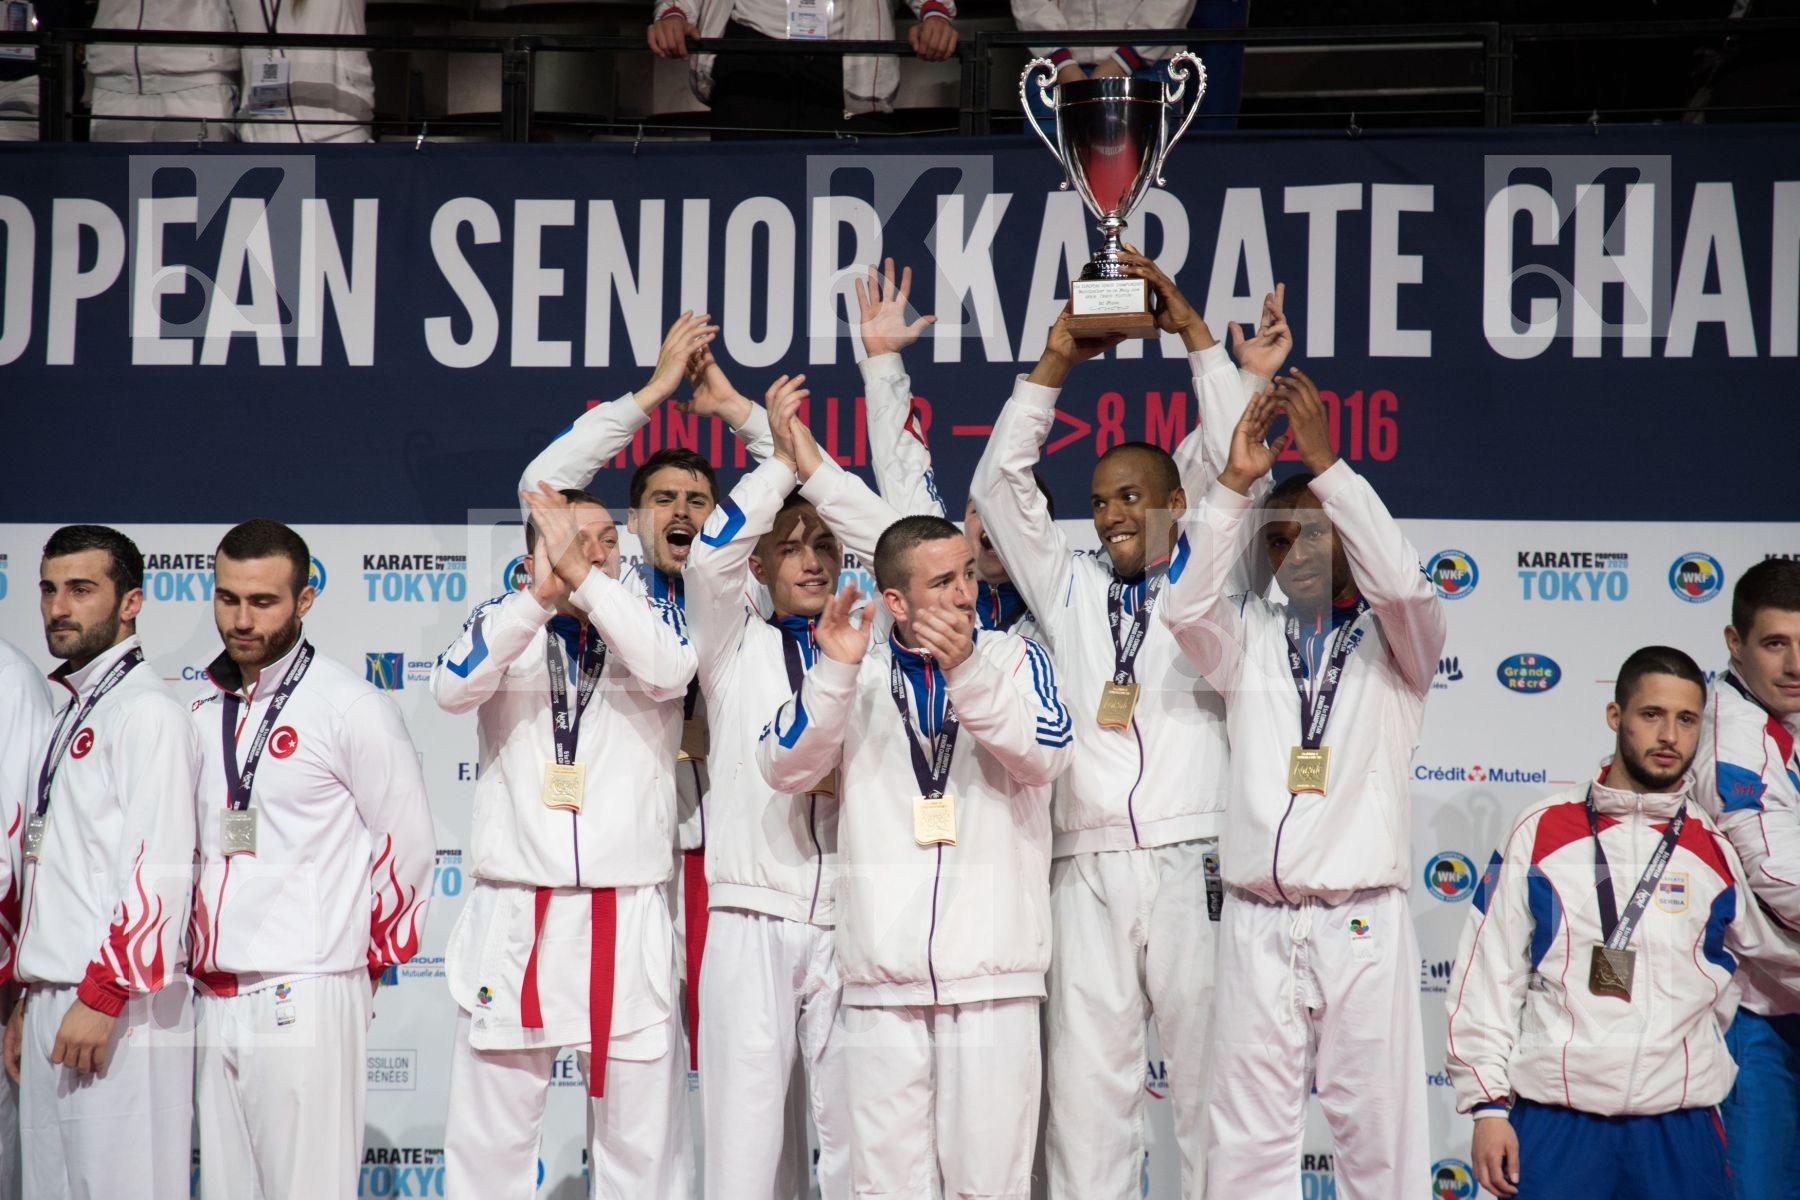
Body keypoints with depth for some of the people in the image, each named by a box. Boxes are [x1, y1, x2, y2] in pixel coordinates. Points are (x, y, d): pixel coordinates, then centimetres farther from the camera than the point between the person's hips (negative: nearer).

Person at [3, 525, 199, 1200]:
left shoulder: (147, 713, -8)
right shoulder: (72, 716, 20)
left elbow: (159, 867, -17)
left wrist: (103, 997, -20)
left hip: (117, 1015, -9)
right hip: (56, 1007, 9)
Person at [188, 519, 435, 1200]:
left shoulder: (352, 707, -5)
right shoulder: (200, 713, 13)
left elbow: (406, 846, -2)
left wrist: (369, 965, 4)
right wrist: (198, 962, 17)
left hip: (308, 997, -6)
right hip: (215, 1000, 6)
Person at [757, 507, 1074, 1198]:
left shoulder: (1015, 660, 6)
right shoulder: (859, 673, 9)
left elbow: (1046, 754, -11)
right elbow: (784, 768, -3)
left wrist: (965, 669, -23)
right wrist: (834, 670, -16)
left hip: (991, 967, -1)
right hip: (883, 971, 1)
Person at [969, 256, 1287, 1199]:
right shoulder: (1068, 588, 19)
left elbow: (1233, 464, 1)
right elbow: (1001, 484, 13)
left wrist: (1196, 333, 3)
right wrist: (1054, 363, 8)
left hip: (1193, 865, -2)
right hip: (1089, 872, 2)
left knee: (1212, 1076, -3)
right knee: (1087, 1085, -1)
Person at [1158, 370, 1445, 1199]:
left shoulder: (1395, 642, 9)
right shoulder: (1252, 640, 16)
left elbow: (1399, 582, -11)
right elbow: (1187, 606, -3)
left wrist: (1327, 465, -14)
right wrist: (1235, 482, -9)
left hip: (1363, 922, -2)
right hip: (1257, 922, 2)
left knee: (1380, 1128, -1)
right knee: (1248, 1133, 3)